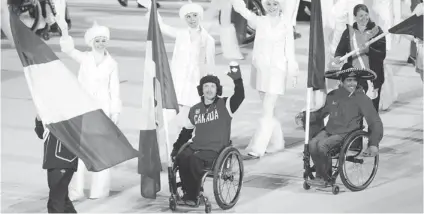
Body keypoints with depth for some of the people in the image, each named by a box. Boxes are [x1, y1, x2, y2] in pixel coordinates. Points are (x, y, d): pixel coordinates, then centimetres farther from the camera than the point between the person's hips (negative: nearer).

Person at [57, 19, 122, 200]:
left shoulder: (111, 63, 2)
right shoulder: (84, 58, 4)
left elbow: (114, 89, 4)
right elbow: (69, 49, -12)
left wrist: (115, 112, 0)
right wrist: (64, 32, -27)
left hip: (103, 107, 0)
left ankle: (99, 189, 11)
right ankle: (76, 190, -2)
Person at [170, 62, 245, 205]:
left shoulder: (225, 106, 1)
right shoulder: (195, 110, 15)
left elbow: (239, 96, -19)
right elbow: (186, 131, 25)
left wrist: (237, 79, -32)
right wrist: (176, 148, 18)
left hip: (215, 150, -5)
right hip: (196, 147, 5)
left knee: (195, 160, -33)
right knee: (181, 159, -27)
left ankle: (193, 195, -16)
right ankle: (188, 193, -13)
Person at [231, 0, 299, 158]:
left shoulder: (286, 24, 0)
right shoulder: (260, 21, 4)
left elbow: (289, 49, 4)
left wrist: (292, 71, 4)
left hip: (277, 69, -3)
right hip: (260, 68, 3)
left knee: (267, 111, -9)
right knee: (269, 109, 12)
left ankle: (257, 148, -12)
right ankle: (276, 142, 26)